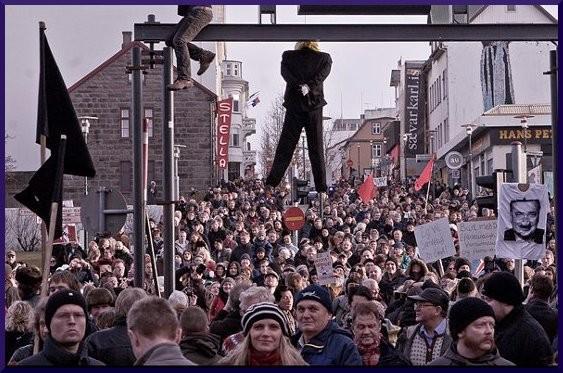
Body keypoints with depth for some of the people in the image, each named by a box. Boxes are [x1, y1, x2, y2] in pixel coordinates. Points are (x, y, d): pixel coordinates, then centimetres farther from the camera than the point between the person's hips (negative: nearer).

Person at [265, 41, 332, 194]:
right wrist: (309, 86, -22)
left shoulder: (288, 56, 6)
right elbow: (322, 74, -13)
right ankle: (322, 188, 1)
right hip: (314, 106, 0)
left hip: (294, 106, 1)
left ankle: (271, 183, 0)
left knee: (285, 146, 5)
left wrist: (299, 86, -20)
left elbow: (285, 72, -10)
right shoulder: (324, 58, 4)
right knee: (316, 148, 3)